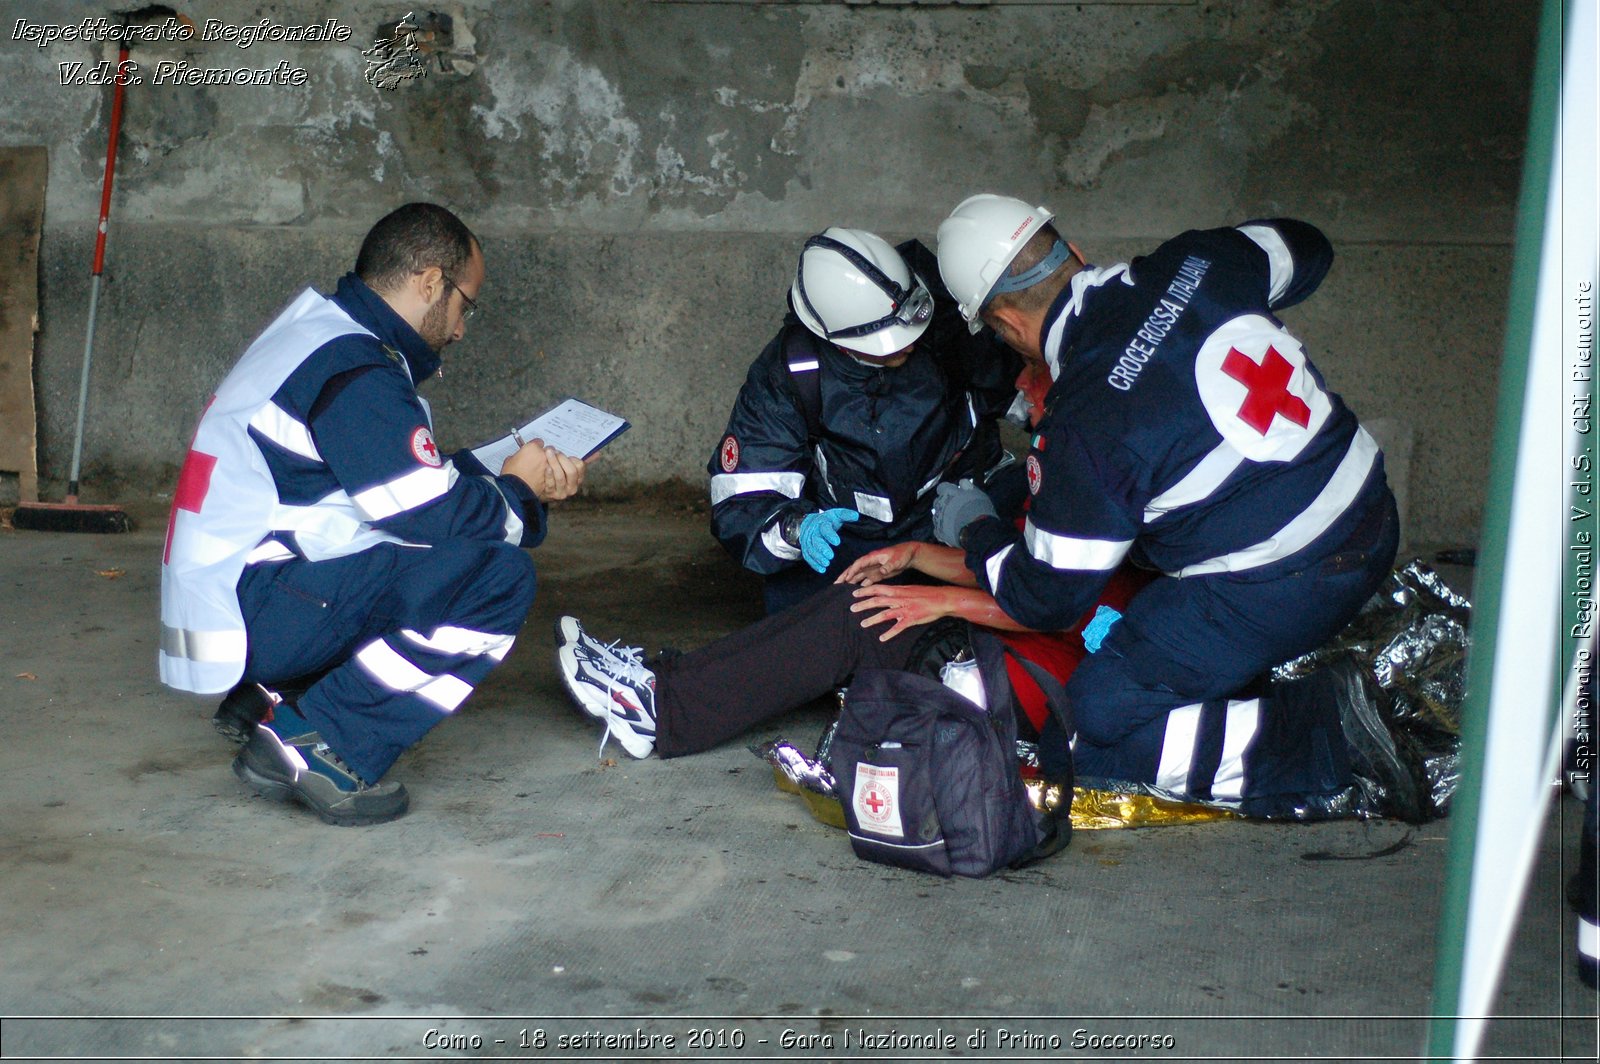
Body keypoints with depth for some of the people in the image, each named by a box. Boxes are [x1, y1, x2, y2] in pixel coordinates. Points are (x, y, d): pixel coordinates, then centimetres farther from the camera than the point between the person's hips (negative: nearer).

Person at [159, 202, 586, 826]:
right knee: (499, 575, -16)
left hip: (223, 598, 10)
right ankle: (321, 748, -13)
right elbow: (436, 515, -17)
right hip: (252, 617, -10)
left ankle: (267, 701, 12)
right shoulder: (354, 371, -16)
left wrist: (527, 487, 12)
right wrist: (517, 492, 2)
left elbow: (416, 478, 19)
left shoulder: (320, 335, 16)